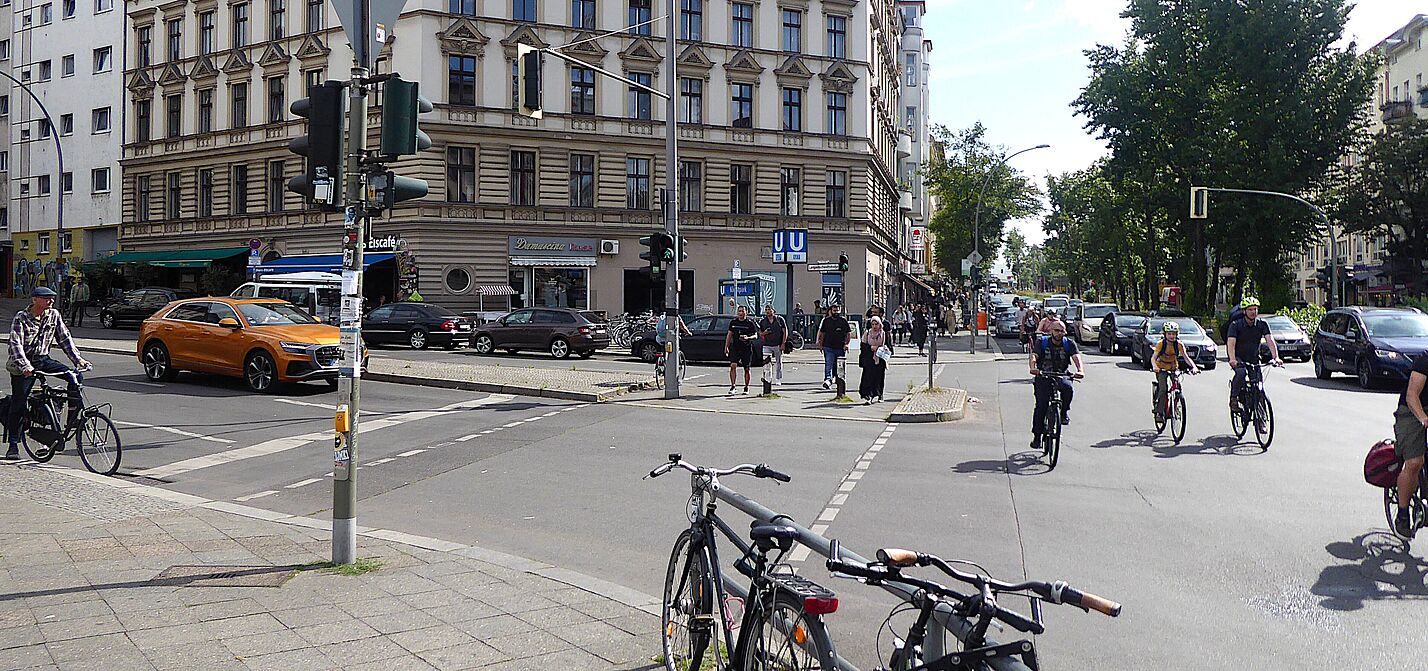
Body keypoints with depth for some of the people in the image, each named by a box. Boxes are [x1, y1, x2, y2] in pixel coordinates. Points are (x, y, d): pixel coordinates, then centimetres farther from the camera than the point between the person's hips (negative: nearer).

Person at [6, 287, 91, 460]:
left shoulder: (54, 315, 1)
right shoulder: (21, 318, -12)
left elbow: (65, 338, 5)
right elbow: (16, 344, -22)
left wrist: (78, 359, -5)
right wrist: (25, 366, -36)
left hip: (43, 360, 4)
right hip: (23, 364, -4)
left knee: (76, 377, -16)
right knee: (18, 403, -4)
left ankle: (73, 419, -8)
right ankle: (13, 445, 6)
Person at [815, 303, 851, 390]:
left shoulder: (843, 320, 2)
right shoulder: (826, 320, 5)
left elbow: (848, 333, 6)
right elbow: (822, 333, 12)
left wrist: (846, 344, -5)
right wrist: (821, 344, 8)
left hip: (840, 347, 0)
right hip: (828, 346, 0)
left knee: (840, 365, 12)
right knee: (828, 364, -12)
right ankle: (828, 379, -20)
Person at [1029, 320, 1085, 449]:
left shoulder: (1069, 344, -1)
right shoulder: (1042, 342, -4)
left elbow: (1077, 358, -17)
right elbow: (1033, 357, -19)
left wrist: (1080, 370, -39)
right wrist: (1033, 368, -42)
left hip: (1061, 376, 1)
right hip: (1043, 377, -1)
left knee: (1068, 388, -34)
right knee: (1041, 405, -16)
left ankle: (1064, 413, -9)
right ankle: (1037, 436, -5)